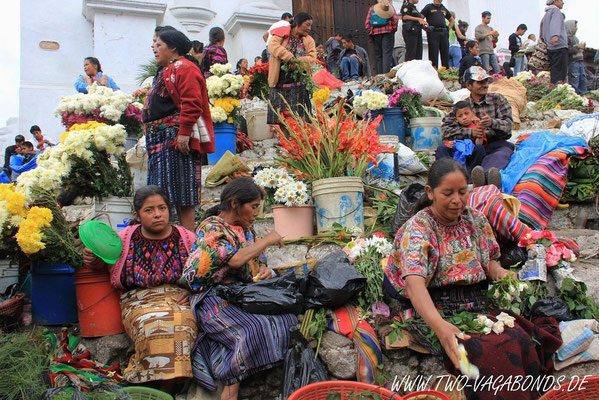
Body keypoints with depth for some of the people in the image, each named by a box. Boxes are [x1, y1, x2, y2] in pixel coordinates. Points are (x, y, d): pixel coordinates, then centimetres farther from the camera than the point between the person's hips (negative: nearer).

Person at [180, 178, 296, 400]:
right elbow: (235, 259, -24)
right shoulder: (211, 228, -10)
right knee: (252, 330, -33)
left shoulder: (246, 228, 15)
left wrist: (263, 269, 0)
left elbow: (256, 260, 25)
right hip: (216, 298, -7)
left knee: (286, 319, -18)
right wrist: (267, 240, -12)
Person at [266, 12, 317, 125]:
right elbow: (272, 46, -15)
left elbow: (312, 58, 0)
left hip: (300, 86, 2)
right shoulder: (281, 35, 5)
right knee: (279, 120, -2)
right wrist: (290, 57, -25)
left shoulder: (309, 40, 15)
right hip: (280, 84, -2)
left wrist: (297, 62, -19)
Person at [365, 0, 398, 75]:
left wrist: (370, 33, 7)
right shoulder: (390, 7, 7)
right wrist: (393, 31, 7)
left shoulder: (372, 8, 12)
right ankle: (386, 74, -17)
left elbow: (367, 23, 3)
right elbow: (395, 20, -4)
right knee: (387, 54, -5)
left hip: (375, 33, 2)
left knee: (378, 55, 5)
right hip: (388, 32, -2)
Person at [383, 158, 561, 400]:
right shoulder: (417, 228, -12)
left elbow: (489, 261, 19)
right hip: (433, 311, -5)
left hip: (476, 307, 5)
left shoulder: (476, 220, 8)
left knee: (518, 339, -24)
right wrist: (438, 324, -43)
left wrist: (500, 272, -8)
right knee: (488, 352, -31)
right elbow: (414, 282, -26)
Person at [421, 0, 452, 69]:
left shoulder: (444, 9, 22)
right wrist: (426, 30, -7)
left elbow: (451, 20, 33)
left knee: (445, 53, 2)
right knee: (433, 54, -8)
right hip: (433, 33, -5)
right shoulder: (428, 7, 7)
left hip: (444, 33, 5)